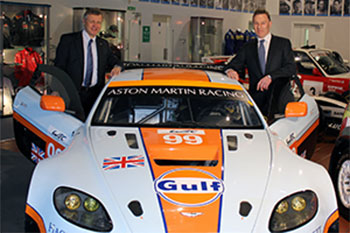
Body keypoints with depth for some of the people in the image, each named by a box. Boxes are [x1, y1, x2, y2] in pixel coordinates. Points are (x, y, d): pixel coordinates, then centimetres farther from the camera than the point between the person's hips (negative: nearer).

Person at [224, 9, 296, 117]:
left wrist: (271, 76, -18)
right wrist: (230, 70, -15)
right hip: (256, 99, 1)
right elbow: (234, 64, 12)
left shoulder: (283, 43, 11)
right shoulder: (248, 47, 19)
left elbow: (292, 68, -1)